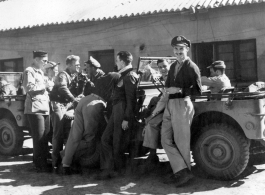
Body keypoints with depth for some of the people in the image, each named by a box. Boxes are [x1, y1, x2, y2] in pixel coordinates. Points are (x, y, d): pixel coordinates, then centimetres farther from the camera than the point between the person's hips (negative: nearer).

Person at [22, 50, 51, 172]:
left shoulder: (40, 72, 22)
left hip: (44, 108, 9)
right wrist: (44, 85, -13)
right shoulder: (29, 71, -6)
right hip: (35, 109, -9)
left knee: (45, 138, 11)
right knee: (39, 138, -8)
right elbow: (29, 88, -18)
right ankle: (39, 165, -3)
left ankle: (44, 162, 18)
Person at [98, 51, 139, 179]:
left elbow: (131, 99, -17)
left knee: (118, 143, -1)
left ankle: (118, 169, 13)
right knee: (106, 138, 8)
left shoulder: (129, 76, -12)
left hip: (123, 110, -10)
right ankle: (108, 169, 11)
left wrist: (126, 118, -20)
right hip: (116, 110, 10)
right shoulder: (122, 75, 16)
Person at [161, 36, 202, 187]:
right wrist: (168, 89, 4)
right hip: (170, 105, 8)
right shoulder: (173, 66, 17)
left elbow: (198, 91, -11)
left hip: (182, 105, -8)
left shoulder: (192, 67, -7)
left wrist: (179, 90, -15)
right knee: (166, 140, 4)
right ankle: (181, 171, 8)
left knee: (181, 142, 0)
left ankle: (184, 172, 14)